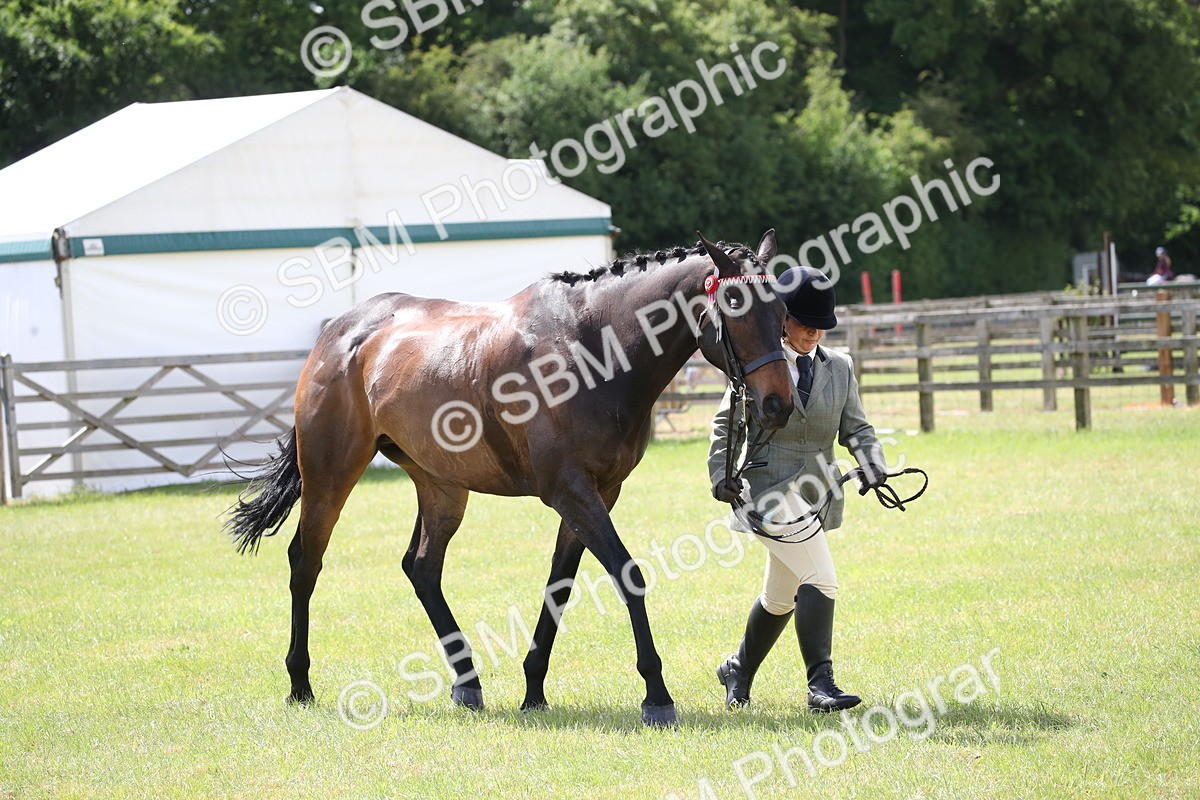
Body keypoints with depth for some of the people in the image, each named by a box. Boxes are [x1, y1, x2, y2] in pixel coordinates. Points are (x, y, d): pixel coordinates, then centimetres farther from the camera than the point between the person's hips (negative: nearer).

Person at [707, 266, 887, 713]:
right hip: (769, 489, -6)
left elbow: (856, 428, 8)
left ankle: (738, 670, 40)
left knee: (780, 597, 18)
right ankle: (820, 684, -22)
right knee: (820, 579, -22)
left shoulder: (839, 367, 8)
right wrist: (721, 474, -9)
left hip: (815, 492, 6)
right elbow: (727, 424, 3)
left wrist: (873, 467, -11)